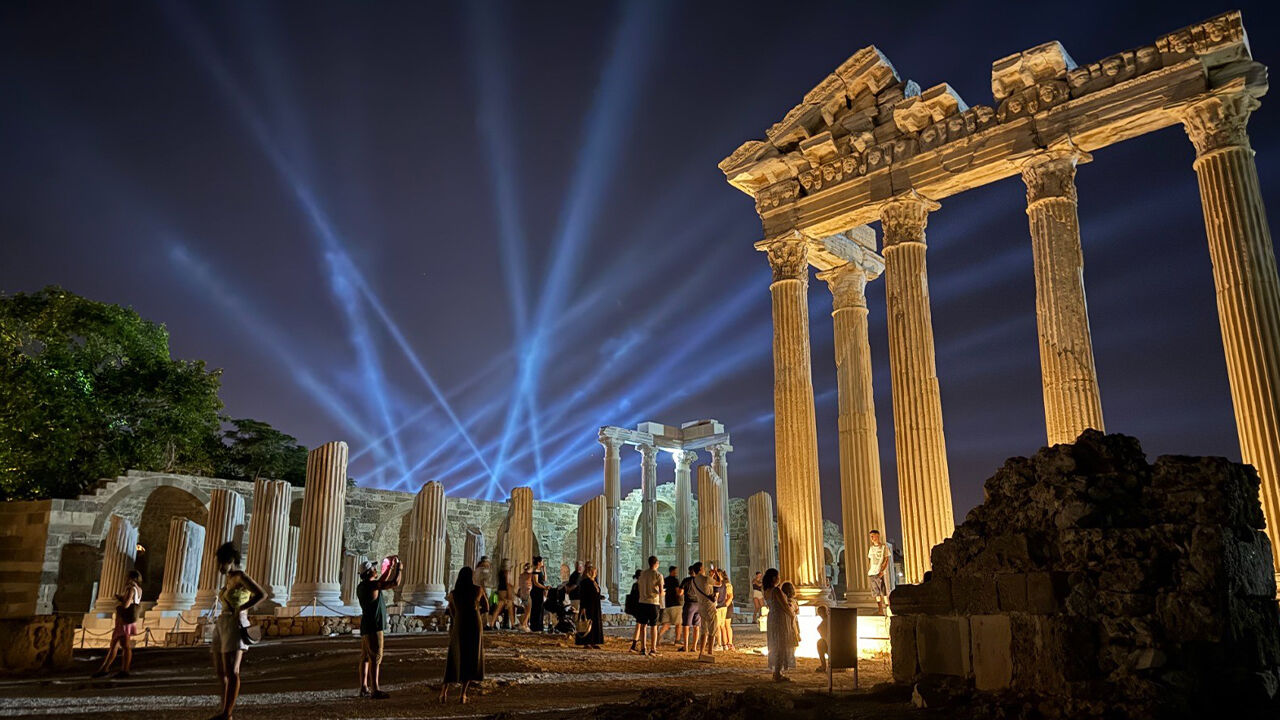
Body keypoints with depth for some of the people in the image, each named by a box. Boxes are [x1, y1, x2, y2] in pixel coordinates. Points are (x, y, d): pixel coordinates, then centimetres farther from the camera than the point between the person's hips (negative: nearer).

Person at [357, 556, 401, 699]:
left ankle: (364, 688, 14)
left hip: (365, 627, 10)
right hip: (374, 627, -10)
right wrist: (399, 568, 0)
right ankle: (375, 690, -10)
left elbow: (383, 581, 26)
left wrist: (391, 567, 27)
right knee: (375, 659, -9)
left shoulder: (362, 586, 12)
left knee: (365, 658, 11)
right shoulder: (372, 585, -16)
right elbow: (395, 583, -15)